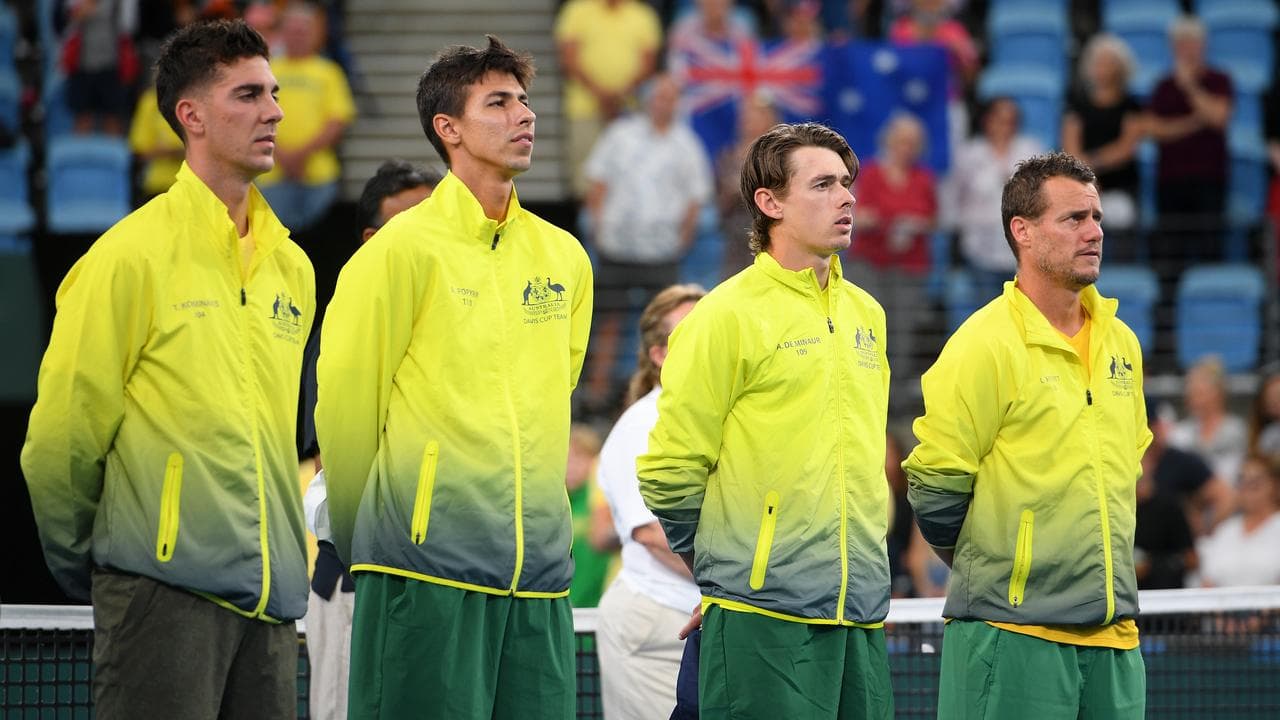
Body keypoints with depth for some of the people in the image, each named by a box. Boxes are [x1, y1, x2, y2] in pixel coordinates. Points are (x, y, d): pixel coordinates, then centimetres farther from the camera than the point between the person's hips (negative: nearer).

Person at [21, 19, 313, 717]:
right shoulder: (132, 255, -6)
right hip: (167, 589, -6)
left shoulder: (291, 266, 15)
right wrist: (80, 562, 4)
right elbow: (60, 436, -4)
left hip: (270, 597, 6)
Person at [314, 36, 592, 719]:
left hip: (539, 566, 5)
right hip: (429, 571, -5)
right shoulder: (405, 249, -4)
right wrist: (359, 535, 6)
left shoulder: (563, 256, 14)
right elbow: (345, 400, -1)